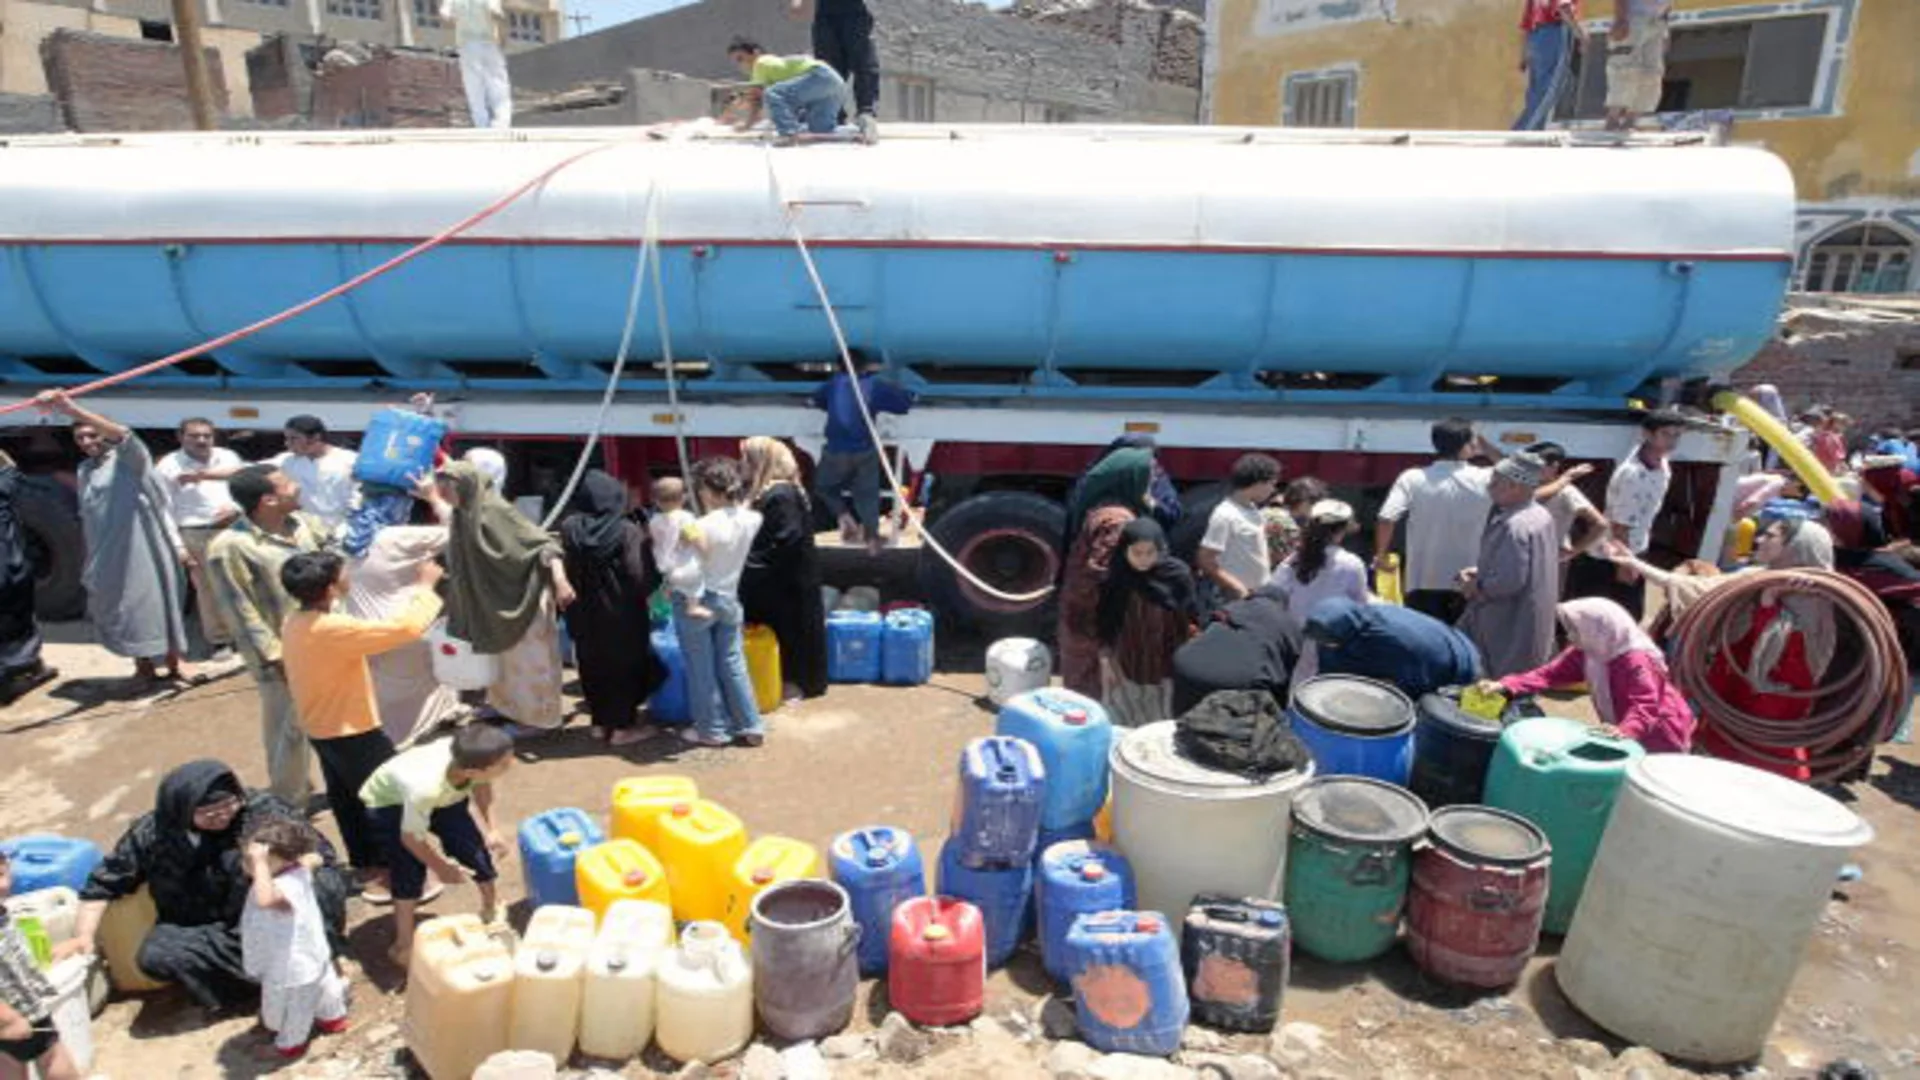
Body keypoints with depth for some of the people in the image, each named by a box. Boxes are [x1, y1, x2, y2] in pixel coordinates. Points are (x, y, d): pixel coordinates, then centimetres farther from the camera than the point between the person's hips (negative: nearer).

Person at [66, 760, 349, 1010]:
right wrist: (85, 936, -1)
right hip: (210, 933, 3)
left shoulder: (261, 810, -14)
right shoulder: (155, 832, -9)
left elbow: (320, 852, -7)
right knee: (155, 956, -28)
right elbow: (105, 881, 6)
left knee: (325, 884, -31)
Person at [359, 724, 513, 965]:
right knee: (409, 868, -17)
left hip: (446, 797, 5)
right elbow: (411, 837, -27)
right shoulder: (425, 787, -47)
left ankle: (491, 908, 28)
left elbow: (481, 785, -9)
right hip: (389, 801, -4)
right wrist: (441, 868, -12)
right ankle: (404, 945, 3)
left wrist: (490, 831, -13)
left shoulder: (474, 760, -36)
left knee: (476, 847, 1)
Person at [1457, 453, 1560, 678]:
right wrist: (1480, 570, 7)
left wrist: (1476, 587, -11)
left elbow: (1510, 581, -28)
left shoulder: (1514, 526, -25)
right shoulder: (1541, 515, 7)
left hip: (1510, 629, -10)